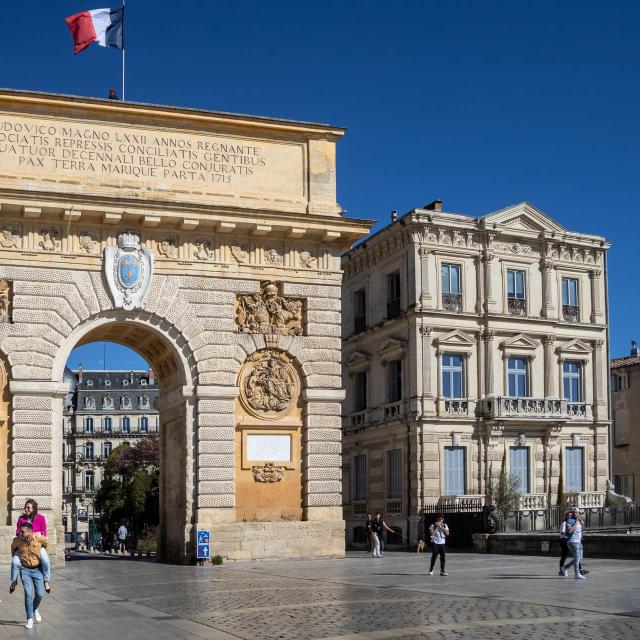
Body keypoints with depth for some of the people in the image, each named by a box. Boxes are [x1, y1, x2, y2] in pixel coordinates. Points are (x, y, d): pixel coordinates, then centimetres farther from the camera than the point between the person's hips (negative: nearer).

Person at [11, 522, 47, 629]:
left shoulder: (40, 538, -16)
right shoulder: (17, 540, -14)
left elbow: (46, 544, 9)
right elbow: (13, 548, 12)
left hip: (37, 569, 1)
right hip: (25, 570, -1)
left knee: (40, 594, 0)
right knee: (29, 594, -11)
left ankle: (35, 609, 34)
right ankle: (29, 619, 0)